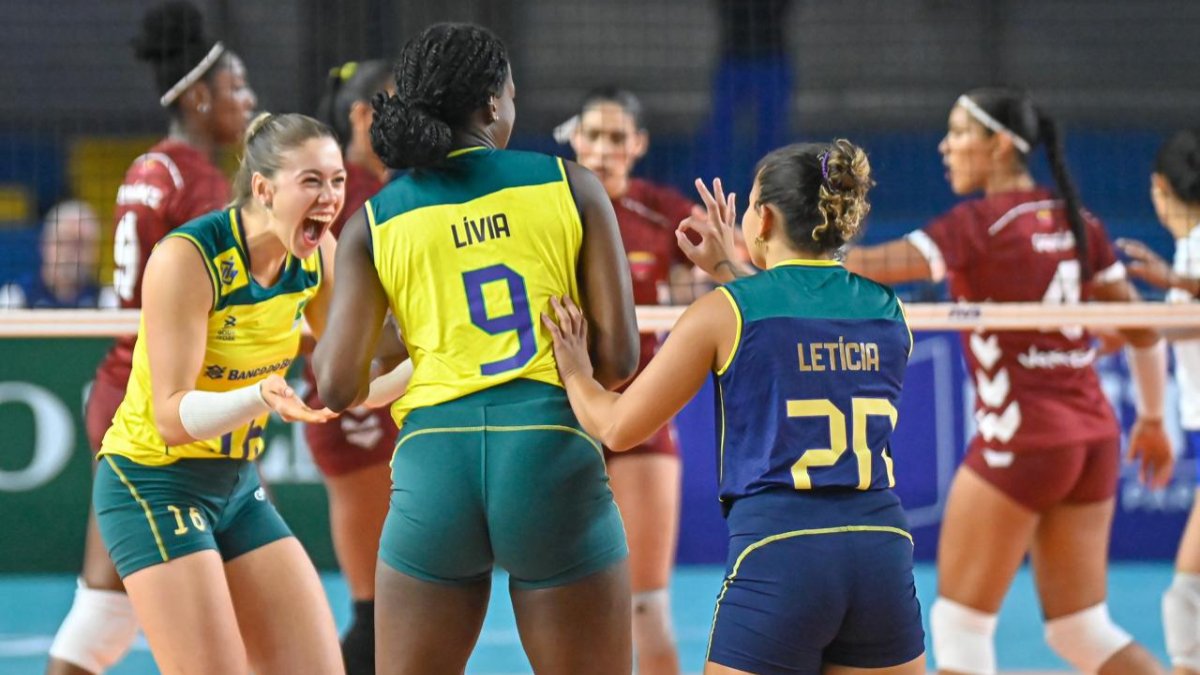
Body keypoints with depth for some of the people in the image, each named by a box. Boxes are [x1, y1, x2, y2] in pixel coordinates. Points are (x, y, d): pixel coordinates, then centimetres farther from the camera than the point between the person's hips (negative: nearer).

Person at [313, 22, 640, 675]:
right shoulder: (570, 186, 5)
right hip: (553, 455, -1)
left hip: (434, 462, 1)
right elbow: (620, 356, 1)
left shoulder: (372, 224, 8)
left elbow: (337, 386, 2)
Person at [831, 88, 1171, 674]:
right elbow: (1141, 328, 11)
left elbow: (871, 267, -22)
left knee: (959, 622, 4)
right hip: (1093, 438, 7)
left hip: (1020, 439, -7)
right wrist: (1152, 418, 22)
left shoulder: (980, 224, -11)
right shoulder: (1077, 223, 8)